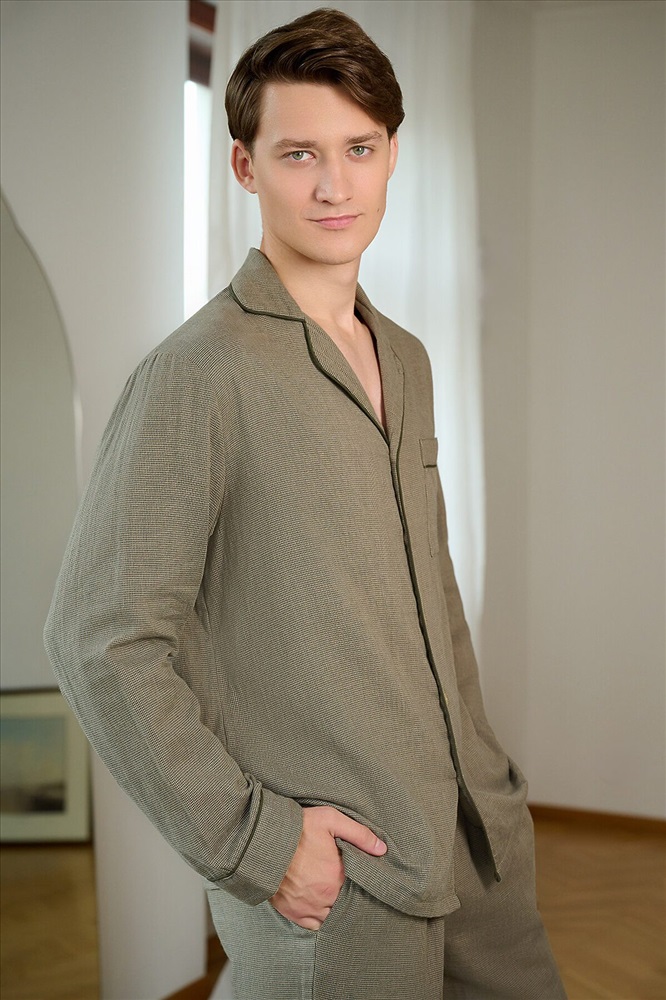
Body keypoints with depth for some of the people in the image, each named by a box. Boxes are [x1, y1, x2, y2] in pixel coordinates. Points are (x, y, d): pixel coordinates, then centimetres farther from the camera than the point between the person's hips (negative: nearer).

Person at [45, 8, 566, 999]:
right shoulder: (199, 372, -15)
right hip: (333, 881, -7)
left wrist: (485, 769, 12)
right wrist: (250, 840, -17)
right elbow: (100, 640, -17)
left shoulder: (405, 360, 10)